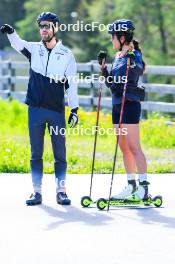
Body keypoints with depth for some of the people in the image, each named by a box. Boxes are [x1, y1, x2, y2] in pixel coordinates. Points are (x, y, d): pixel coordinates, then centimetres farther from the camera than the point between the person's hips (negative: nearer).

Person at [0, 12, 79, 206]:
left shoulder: (66, 55, 4)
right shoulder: (34, 49, 7)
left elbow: (71, 84, 4)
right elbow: (18, 44, -13)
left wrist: (74, 109, -2)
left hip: (57, 110, -1)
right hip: (35, 109, 1)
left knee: (60, 153, 1)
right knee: (36, 153, 4)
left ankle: (61, 190, 6)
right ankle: (37, 192, 8)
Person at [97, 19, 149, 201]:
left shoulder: (134, 55, -10)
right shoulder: (118, 56, 15)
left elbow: (140, 70, -31)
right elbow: (111, 83, 19)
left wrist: (132, 61, -42)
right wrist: (103, 67, 9)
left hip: (130, 104, -9)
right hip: (117, 105, 9)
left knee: (133, 147, -10)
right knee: (124, 148, 10)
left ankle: (144, 186, -8)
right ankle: (131, 185, 16)